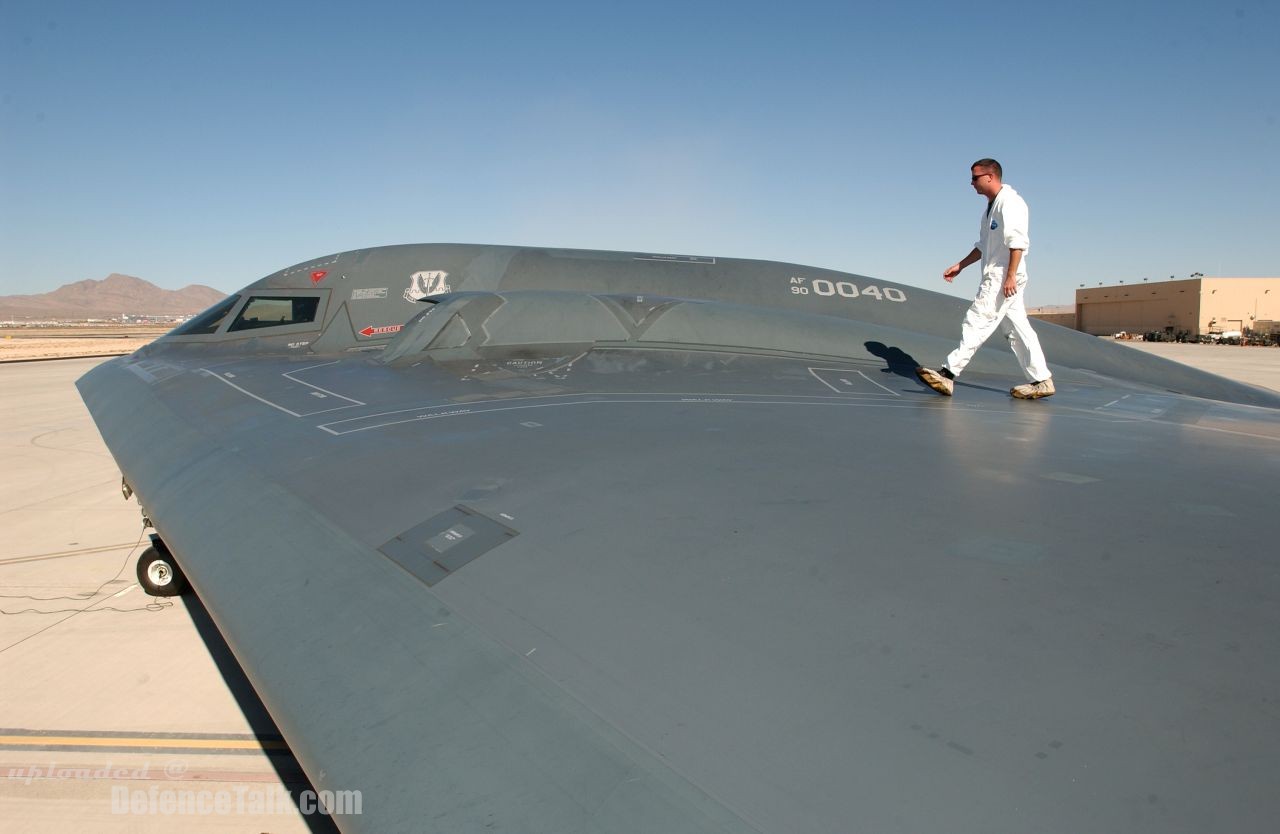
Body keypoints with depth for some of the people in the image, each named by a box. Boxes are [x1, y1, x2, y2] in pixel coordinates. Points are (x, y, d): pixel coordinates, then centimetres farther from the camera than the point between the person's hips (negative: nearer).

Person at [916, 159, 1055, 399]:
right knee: (1019, 329, 9)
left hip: (1003, 278, -10)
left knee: (976, 322, -12)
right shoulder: (992, 206, 20)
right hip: (996, 278, 10)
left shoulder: (1009, 202, -10)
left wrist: (1010, 275, -24)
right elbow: (984, 246, 27)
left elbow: (1018, 241, -19)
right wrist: (960, 266, 22)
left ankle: (948, 374, -14)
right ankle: (1041, 381, 13)